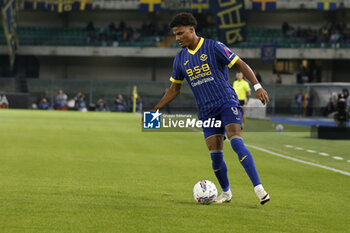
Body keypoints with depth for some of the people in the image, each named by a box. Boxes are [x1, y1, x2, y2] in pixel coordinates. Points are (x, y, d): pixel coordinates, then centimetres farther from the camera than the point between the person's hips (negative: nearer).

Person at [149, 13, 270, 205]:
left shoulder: (213, 47, -6)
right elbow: (174, 88, 19)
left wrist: (257, 86, -17)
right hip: (206, 111, 4)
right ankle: (226, 192, 18)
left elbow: (241, 65, -5)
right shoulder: (180, 59, 10)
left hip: (227, 103, -4)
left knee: (236, 142, -23)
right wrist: (155, 110, 13)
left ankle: (258, 187, -25)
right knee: (215, 155, -3)